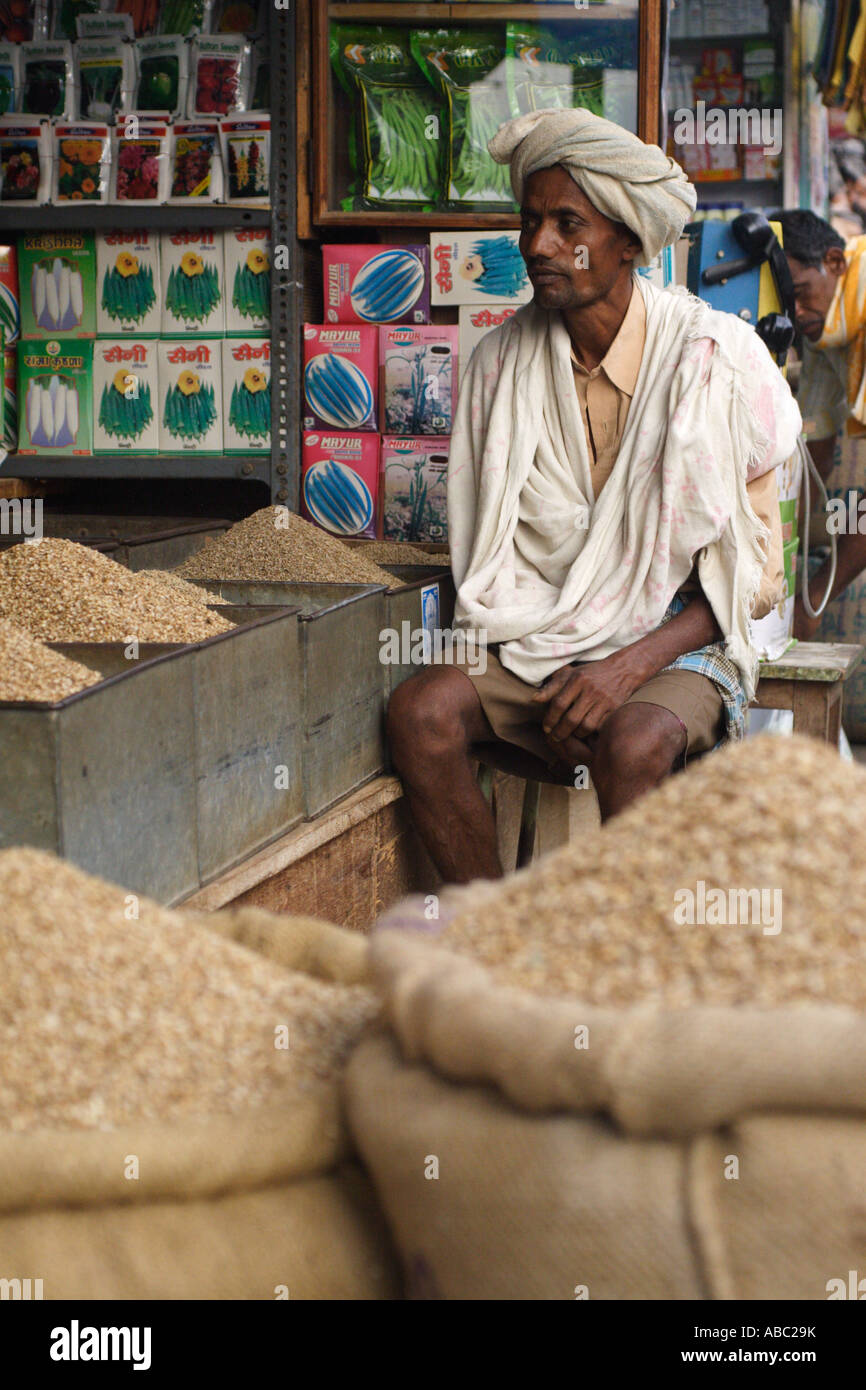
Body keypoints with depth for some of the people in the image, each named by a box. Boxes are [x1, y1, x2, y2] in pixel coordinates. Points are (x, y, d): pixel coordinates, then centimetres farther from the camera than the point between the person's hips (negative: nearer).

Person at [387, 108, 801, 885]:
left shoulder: (715, 358, -9)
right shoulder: (502, 361, 2)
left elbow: (755, 573, -5)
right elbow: (490, 549, 10)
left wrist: (631, 666, -19)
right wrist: (544, 692, -6)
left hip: (679, 644, -3)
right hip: (540, 646, 4)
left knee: (633, 745, -36)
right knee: (420, 710, -25)